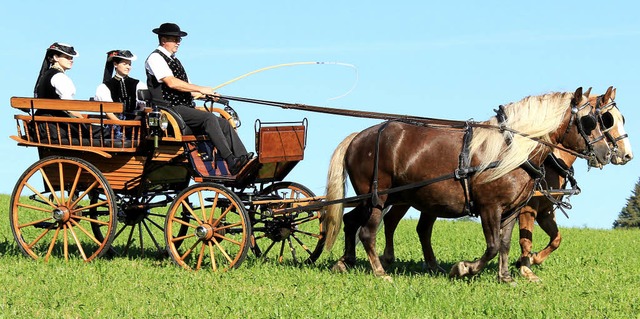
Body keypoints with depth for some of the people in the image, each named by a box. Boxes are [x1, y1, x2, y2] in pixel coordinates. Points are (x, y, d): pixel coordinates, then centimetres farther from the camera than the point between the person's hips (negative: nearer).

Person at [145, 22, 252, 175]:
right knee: (209, 118, -28)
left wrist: (206, 94, 5)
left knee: (224, 123, -7)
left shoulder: (175, 61, 24)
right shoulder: (155, 58, -3)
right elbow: (171, 82, -17)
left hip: (185, 109, 9)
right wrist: (201, 89, -14)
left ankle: (242, 159, -20)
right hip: (169, 109, -9)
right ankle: (231, 162, -36)